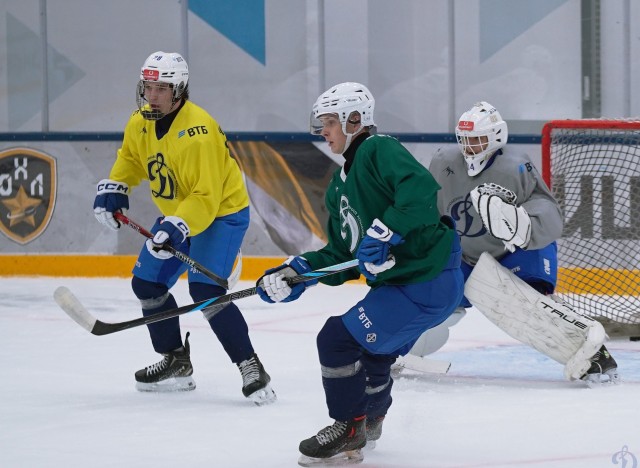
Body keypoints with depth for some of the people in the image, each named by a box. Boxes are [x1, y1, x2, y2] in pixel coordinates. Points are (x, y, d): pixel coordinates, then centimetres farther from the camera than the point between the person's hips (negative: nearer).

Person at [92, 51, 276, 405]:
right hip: (175, 213, 9)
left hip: (222, 212, -9)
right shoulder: (141, 123, -5)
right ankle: (176, 362, 25)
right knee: (146, 283, 10)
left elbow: (206, 197, -32)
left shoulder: (198, 133, -31)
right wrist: (113, 188, -1)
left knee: (204, 290, -24)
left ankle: (250, 368, -18)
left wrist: (178, 227, -43)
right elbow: (130, 159, 16)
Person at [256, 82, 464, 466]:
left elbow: (421, 189, -31)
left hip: (428, 281, -10)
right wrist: (298, 273, 4)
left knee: (338, 339, -11)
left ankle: (348, 431, 4)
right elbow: (342, 257, 17)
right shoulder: (340, 187, 17)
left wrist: (384, 232, -36)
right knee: (373, 353, 27)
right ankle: (370, 419, 54)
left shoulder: (380, 151, -13)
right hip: (398, 279, 10)